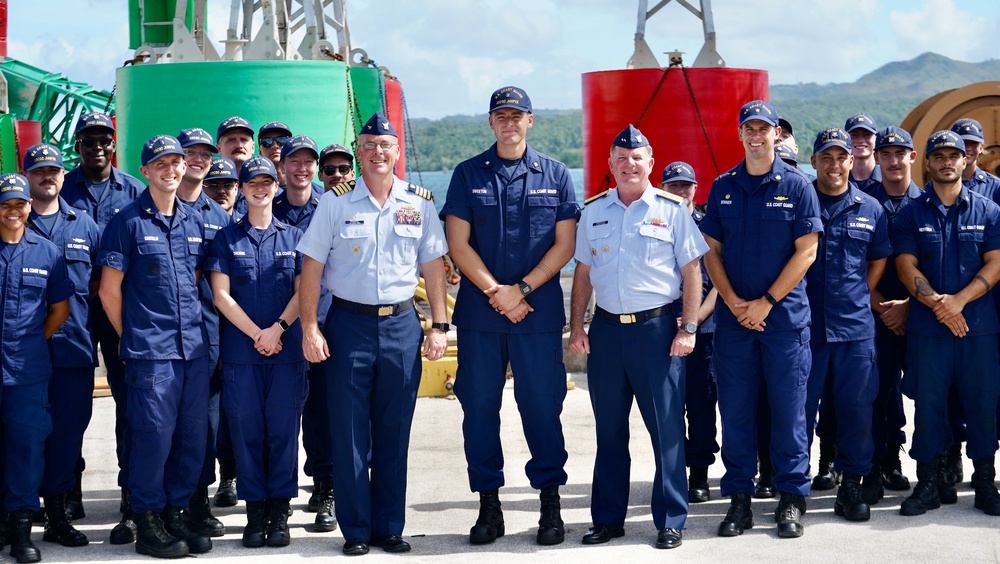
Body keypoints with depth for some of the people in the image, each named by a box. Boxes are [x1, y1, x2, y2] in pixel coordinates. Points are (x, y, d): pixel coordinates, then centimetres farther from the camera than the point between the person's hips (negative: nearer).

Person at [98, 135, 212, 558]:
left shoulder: (194, 222, 13)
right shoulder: (128, 221, -2)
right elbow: (109, 289, -1)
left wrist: (195, 327, 13)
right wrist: (131, 336, 3)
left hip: (194, 348, 5)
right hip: (150, 351, -5)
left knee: (193, 436, 7)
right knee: (153, 436, -5)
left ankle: (174, 514, 20)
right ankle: (148, 524, 6)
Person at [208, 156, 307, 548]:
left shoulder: (293, 237, 11)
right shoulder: (227, 238, 9)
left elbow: (302, 291, 4)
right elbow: (221, 295, 1)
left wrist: (278, 328, -11)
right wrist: (256, 334, -8)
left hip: (287, 350, 0)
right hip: (241, 350, 0)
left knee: (283, 429, -1)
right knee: (247, 431, 0)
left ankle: (279, 513, 6)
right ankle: (255, 512, 8)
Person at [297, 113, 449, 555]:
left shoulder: (419, 203, 6)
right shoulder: (336, 202, 1)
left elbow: (433, 267, 9)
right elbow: (312, 267, 1)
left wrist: (439, 326, 3)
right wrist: (310, 328, -6)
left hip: (401, 325, 1)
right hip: (348, 323, -1)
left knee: (394, 433, 6)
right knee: (349, 432, 1)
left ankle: (389, 527, 16)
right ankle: (355, 530, 11)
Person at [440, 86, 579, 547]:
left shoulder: (555, 175, 6)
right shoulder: (468, 174, 6)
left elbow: (564, 245, 2)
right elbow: (458, 244, 1)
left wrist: (521, 290, -8)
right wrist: (495, 292, -8)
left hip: (540, 312, -1)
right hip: (478, 313, 1)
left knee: (542, 404, 0)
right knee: (479, 406, 3)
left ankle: (550, 500, 11)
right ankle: (488, 504, 12)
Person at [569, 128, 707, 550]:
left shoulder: (672, 209, 0)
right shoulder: (594, 212, 10)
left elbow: (692, 271, 0)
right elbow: (583, 272, 15)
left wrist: (688, 328, -7)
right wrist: (576, 326, 7)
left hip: (657, 326, -3)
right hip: (606, 328, 4)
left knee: (667, 428, -1)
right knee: (609, 428, 9)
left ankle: (671, 522, 7)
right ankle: (608, 518, 18)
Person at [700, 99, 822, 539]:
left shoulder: (796, 186, 0)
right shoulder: (723, 187, 8)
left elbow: (806, 251, -4)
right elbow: (711, 250, 8)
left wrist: (766, 302, -10)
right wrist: (734, 302, -6)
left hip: (785, 315, -2)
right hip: (733, 316, 3)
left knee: (788, 408, 1)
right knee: (735, 409, 4)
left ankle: (792, 500, 10)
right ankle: (739, 498, 13)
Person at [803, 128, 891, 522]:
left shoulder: (870, 209, 8)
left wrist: (859, 297, 10)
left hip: (855, 326, 2)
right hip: (804, 323, -2)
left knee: (856, 406, 3)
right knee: (800, 406, 2)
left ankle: (851, 485, 15)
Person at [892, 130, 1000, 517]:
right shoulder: (911, 214, 7)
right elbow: (907, 266, -1)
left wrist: (959, 300, -13)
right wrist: (937, 303, -15)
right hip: (926, 325, 0)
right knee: (928, 402, 2)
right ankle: (929, 482, 11)